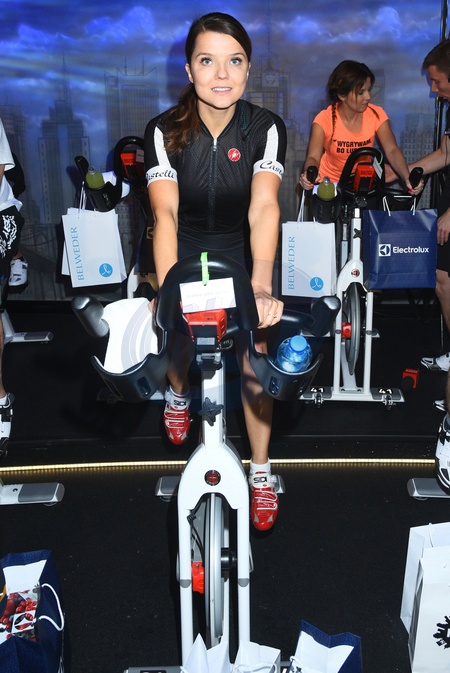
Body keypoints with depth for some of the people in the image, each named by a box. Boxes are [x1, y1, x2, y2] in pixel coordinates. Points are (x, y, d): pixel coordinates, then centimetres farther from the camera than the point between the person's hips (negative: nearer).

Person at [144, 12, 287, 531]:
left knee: (253, 369, -3)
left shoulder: (266, 128, -19)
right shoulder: (165, 131, -19)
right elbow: (165, 211, -32)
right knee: (180, 348, 3)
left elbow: (263, 206, -34)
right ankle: (178, 393, 44)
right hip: (186, 258, 1)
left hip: (242, 260, 0)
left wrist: (261, 284, -50)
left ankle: (260, 472, 16)